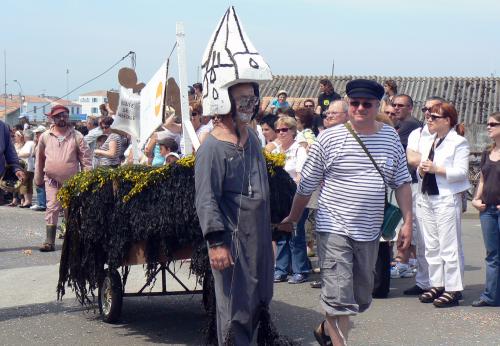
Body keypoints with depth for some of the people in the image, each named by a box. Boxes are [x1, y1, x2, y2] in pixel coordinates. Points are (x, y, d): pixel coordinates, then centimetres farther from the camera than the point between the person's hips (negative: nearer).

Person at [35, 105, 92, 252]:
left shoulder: (77, 136, -2)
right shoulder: (45, 137, 3)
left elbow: (85, 158, -2)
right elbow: (40, 159, 12)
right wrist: (38, 179, 13)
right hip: (52, 180, 0)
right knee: (52, 209, -6)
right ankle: (49, 241, -5)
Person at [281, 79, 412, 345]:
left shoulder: (390, 137, 5)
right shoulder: (329, 138, -7)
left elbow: (402, 183, 9)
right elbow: (306, 185, 2)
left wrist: (407, 222, 2)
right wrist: (293, 218, 10)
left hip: (369, 232, 5)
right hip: (334, 230, -5)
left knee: (361, 298, 16)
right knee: (339, 296, -9)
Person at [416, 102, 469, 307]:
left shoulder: (458, 142, -5)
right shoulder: (426, 141, 17)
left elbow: (461, 172, -13)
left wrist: (436, 169, -19)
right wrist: (421, 170, -1)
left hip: (447, 198, -8)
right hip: (426, 197, 8)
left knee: (449, 246, -7)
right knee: (431, 245, 10)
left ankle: (453, 289, -4)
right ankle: (437, 285, 18)